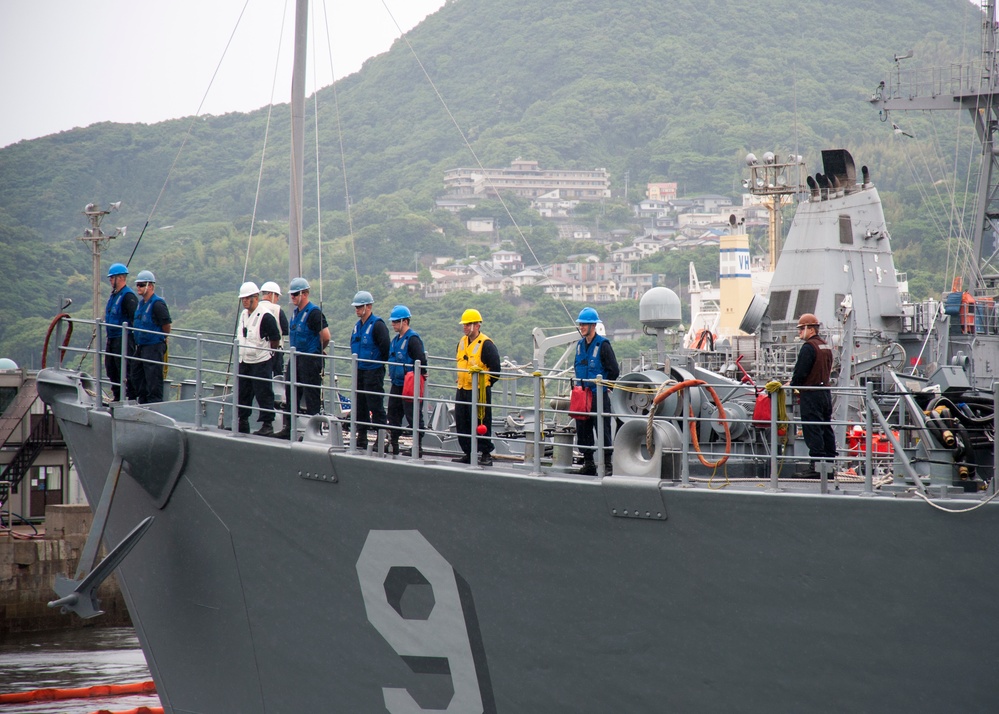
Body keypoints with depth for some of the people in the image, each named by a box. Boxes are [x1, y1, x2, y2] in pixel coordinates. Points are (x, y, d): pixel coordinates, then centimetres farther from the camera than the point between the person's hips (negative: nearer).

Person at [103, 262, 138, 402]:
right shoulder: (114, 295, 15)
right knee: (111, 369, 13)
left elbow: (135, 319, -20)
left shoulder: (128, 296, -15)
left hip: (124, 339, -10)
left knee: (125, 370, -8)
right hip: (112, 338, 10)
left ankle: (131, 398, -5)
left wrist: (133, 337, -22)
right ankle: (117, 398, 21)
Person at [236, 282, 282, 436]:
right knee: (242, 393, 12)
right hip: (244, 362, 8)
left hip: (261, 363, -8)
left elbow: (276, 339, -11)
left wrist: (266, 353, 2)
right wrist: (242, 354, 18)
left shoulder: (265, 316, -14)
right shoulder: (243, 315, 12)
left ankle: (267, 425, -2)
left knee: (263, 394, -5)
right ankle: (242, 422, 21)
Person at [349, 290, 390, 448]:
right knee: (360, 406, 11)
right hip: (359, 371, 8)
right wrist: (356, 359, 16)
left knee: (376, 406, -7)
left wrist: (380, 363, -5)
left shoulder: (377, 324, -13)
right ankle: (361, 438, 17)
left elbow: (386, 347, -15)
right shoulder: (357, 325, 12)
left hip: (374, 371, -8)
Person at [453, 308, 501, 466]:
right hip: (462, 390, 8)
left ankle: (486, 454, 2)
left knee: (482, 423, -4)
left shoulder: (486, 344, -11)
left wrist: (485, 384, -4)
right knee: (462, 423, 9)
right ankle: (468, 453, 17)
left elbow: (495, 369, -9)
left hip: (479, 391, -8)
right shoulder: (462, 342, 12)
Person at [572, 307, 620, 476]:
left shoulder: (603, 344, -9)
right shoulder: (580, 344, 11)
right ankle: (588, 464, 17)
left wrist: (605, 387, -3)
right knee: (583, 430, 9)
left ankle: (607, 465, -1)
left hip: (599, 395, -7)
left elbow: (614, 371, -8)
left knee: (602, 429, -6)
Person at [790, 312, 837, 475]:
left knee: (813, 431, -7)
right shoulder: (826, 347, 15)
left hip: (811, 394, -9)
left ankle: (816, 466, -8)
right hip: (825, 392, 9)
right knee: (826, 429, 12)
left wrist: (792, 384, 0)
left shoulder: (808, 347, -14)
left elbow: (801, 372, -19)